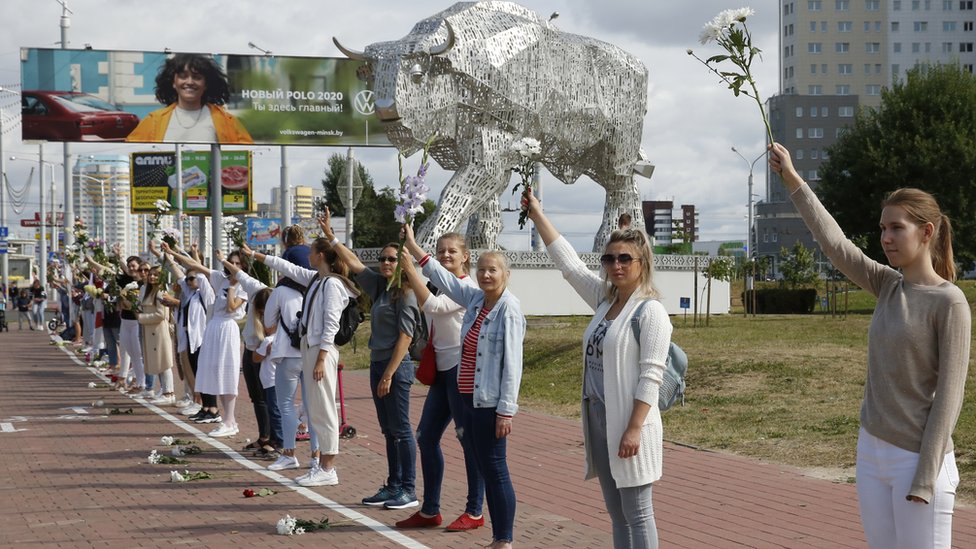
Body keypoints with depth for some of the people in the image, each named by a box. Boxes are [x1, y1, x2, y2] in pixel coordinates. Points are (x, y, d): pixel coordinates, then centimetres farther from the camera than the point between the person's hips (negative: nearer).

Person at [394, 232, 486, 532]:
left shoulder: (466, 287, -13)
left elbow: (432, 305, -27)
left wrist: (410, 270, -25)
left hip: (461, 369, -10)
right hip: (442, 370, 10)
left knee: (469, 439, -2)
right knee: (426, 436, 10)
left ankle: (475, 512, 7)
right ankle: (430, 511, 19)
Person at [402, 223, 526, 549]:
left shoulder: (509, 309, -13)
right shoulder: (474, 299, 8)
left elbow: (512, 363, -16)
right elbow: (442, 277, 19)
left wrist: (506, 410, -18)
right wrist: (412, 246, 19)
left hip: (490, 404, -8)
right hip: (469, 399, 8)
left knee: (495, 470, -3)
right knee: (485, 470, 12)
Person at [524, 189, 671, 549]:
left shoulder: (651, 311, -11)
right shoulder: (604, 300, 10)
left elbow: (650, 377, -16)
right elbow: (568, 262, 14)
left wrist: (634, 429, -21)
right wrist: (537, 215, 13)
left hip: (628, 424, -8)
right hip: (598, 420, 8)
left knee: (637, 515, -2)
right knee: (617, 514, 13)